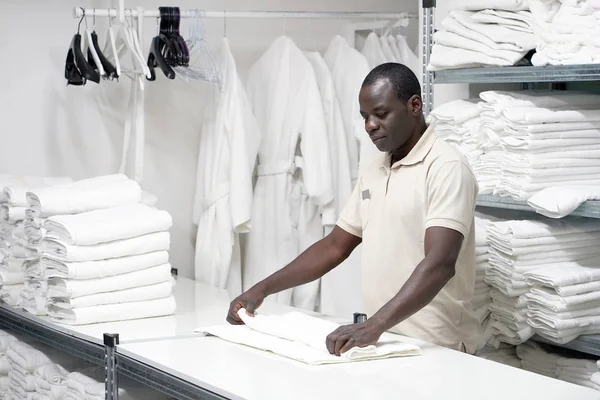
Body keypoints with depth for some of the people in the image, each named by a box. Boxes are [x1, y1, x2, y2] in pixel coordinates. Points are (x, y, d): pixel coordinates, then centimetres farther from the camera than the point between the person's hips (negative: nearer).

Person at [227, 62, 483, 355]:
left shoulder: (446, 168, -11)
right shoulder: (374, 171, 13)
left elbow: (439, 264, -22)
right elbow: (336, 246, 17)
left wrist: (374, 326, -32)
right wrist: (263, 289, 9)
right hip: (384, 341, 6)